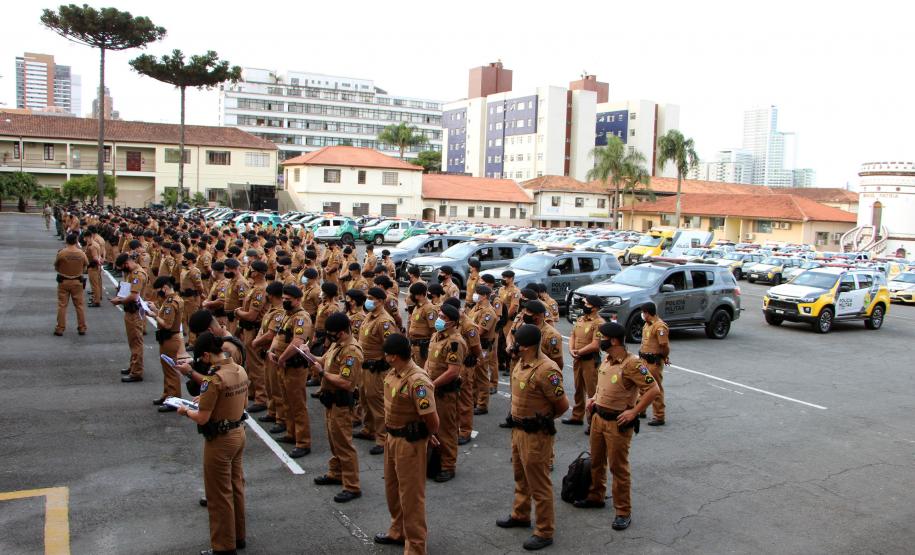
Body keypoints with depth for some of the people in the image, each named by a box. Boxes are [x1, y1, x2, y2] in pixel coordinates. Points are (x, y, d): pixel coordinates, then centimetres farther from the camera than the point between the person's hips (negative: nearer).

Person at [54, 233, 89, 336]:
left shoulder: (61, 253, -12)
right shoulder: (82, 253, -8)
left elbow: (56, 268, -2)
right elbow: (85, 269, 2)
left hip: (63, 281, -1)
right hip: (77, 282, 1)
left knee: (62, 305, 6)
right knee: (80, 305, 9)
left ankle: (60, 328, 9)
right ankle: (82, 328, 13)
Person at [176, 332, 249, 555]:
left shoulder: (214, 378, -25)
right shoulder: (241, 370, 0)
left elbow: (202, 418, -22)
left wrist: (185, 411, -2)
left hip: (220, 441, -8)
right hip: (239, 434, 8)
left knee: (220, 495, 6)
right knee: (236, 487, 20)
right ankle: (238, 536, 34)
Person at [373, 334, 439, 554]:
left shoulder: (417, 381, -28)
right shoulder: (393, 373, 0)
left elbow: (432, 418, -26)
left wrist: (430, 436, -6)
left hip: (410, 442, -9)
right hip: (392, 437, 9)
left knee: (411, 495, 3)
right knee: (392, 488, 24)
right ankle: (398, 531, 45)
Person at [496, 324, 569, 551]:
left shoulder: (546, 369, -27)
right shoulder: (521, 363, 2)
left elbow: (563, 405, -19)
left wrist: (544, 418, -2)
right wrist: (519, 422, 10)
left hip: (536, 434, -9)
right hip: (518, 429, 9)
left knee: (539, 485, 4)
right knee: (521, 478, 26)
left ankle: (544, 533, 17)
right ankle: (520, 516, 45)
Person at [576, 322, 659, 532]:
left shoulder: (632, 364, -23)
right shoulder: (607, 360, 4)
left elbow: (654, 390, -25)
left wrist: (634, 412, -22)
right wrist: (594, 398, 10)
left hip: (618, 423, -8)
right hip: (599, 417, 8)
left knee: (619, 467, 1)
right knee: (596, 461, 21)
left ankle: (623, 512, 13)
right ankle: (595, 497, 39)